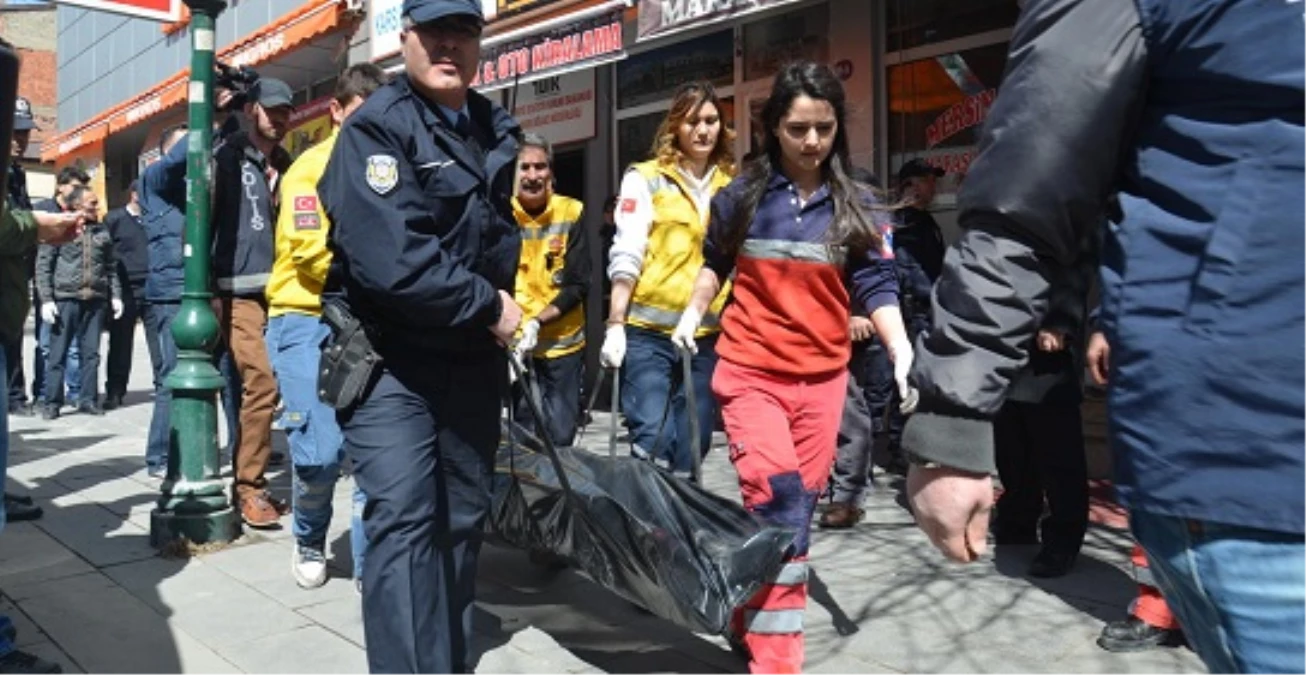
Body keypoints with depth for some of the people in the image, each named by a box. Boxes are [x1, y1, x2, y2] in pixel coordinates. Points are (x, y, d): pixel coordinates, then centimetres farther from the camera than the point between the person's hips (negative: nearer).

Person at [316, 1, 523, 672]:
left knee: (463, 515, 13)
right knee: (404, 518, -16)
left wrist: (501, 307, 12)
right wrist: (488, 307, -17)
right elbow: (391, 260, -26)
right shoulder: (375, 128, -12)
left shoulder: (495, 130, 10)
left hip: (472, 359, 7)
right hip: (390, 358, -6)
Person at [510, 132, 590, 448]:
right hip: (516, 344, -1)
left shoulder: (571, 214, -5)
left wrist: (538, 321, -17)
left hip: (564, 343, 1)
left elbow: (579, 285, -6)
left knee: (561, 437, 8)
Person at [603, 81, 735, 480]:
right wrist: (615, 325, -12)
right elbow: (626, 256, -5)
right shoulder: (646, 179, 1)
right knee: (652, 441, -9)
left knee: (693, 446, 10)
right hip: (649, 331, -4)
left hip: (708, 334, 4)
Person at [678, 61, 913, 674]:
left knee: (799, 504, 9)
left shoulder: (856, 205, 1)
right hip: (750, 371, -2)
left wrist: (903, 351, -17)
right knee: (778, 500, -16)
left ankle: (750, 618, 30)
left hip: (822, 378, 3)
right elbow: (715, 263, 18)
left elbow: (876, 288, -3)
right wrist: (694, 311, 6)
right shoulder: (741, 196, 0)